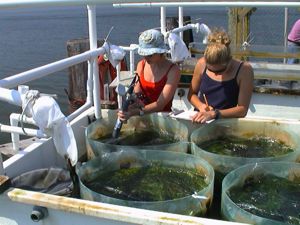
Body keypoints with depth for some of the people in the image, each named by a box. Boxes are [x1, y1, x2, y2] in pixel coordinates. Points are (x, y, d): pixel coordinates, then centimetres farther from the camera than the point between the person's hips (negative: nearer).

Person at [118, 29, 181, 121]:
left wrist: (135, 112, -32)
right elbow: (137, 93, 3)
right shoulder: (141, 65, 4)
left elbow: (160, 104, -19)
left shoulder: (173, 70, -13)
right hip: (144, 114, 4)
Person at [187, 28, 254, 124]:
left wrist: (214, 114, -24)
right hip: (199, 121, 3)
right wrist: (200, 106, -9)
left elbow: (242, 109, -14)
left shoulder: (244, 70, -12)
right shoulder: (202, 64, -4)